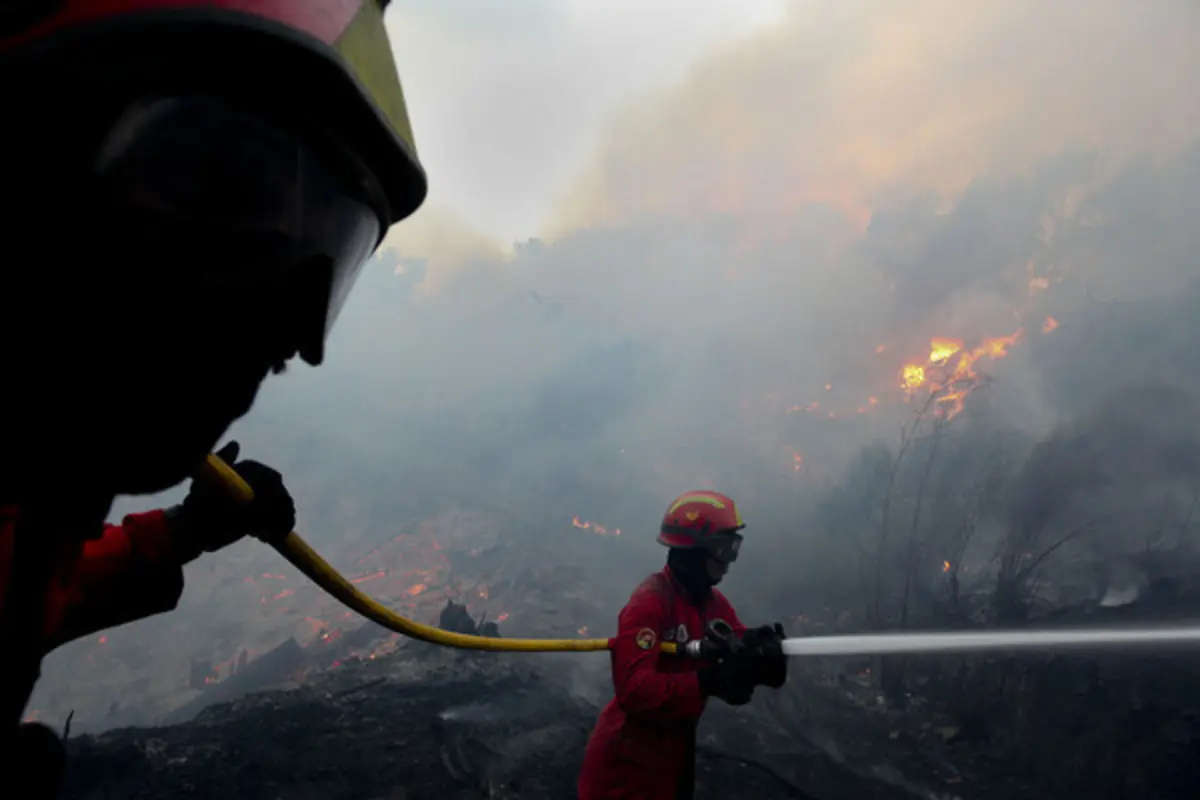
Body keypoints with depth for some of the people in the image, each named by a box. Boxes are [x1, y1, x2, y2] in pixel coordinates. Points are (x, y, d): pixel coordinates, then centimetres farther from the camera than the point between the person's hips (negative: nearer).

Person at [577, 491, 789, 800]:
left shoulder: (715, 603, 2)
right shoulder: (650, 601, -24)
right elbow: (633, 688, -33)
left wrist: (761, 650, -25)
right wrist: (708, 681, -41)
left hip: (676, 751, 8)